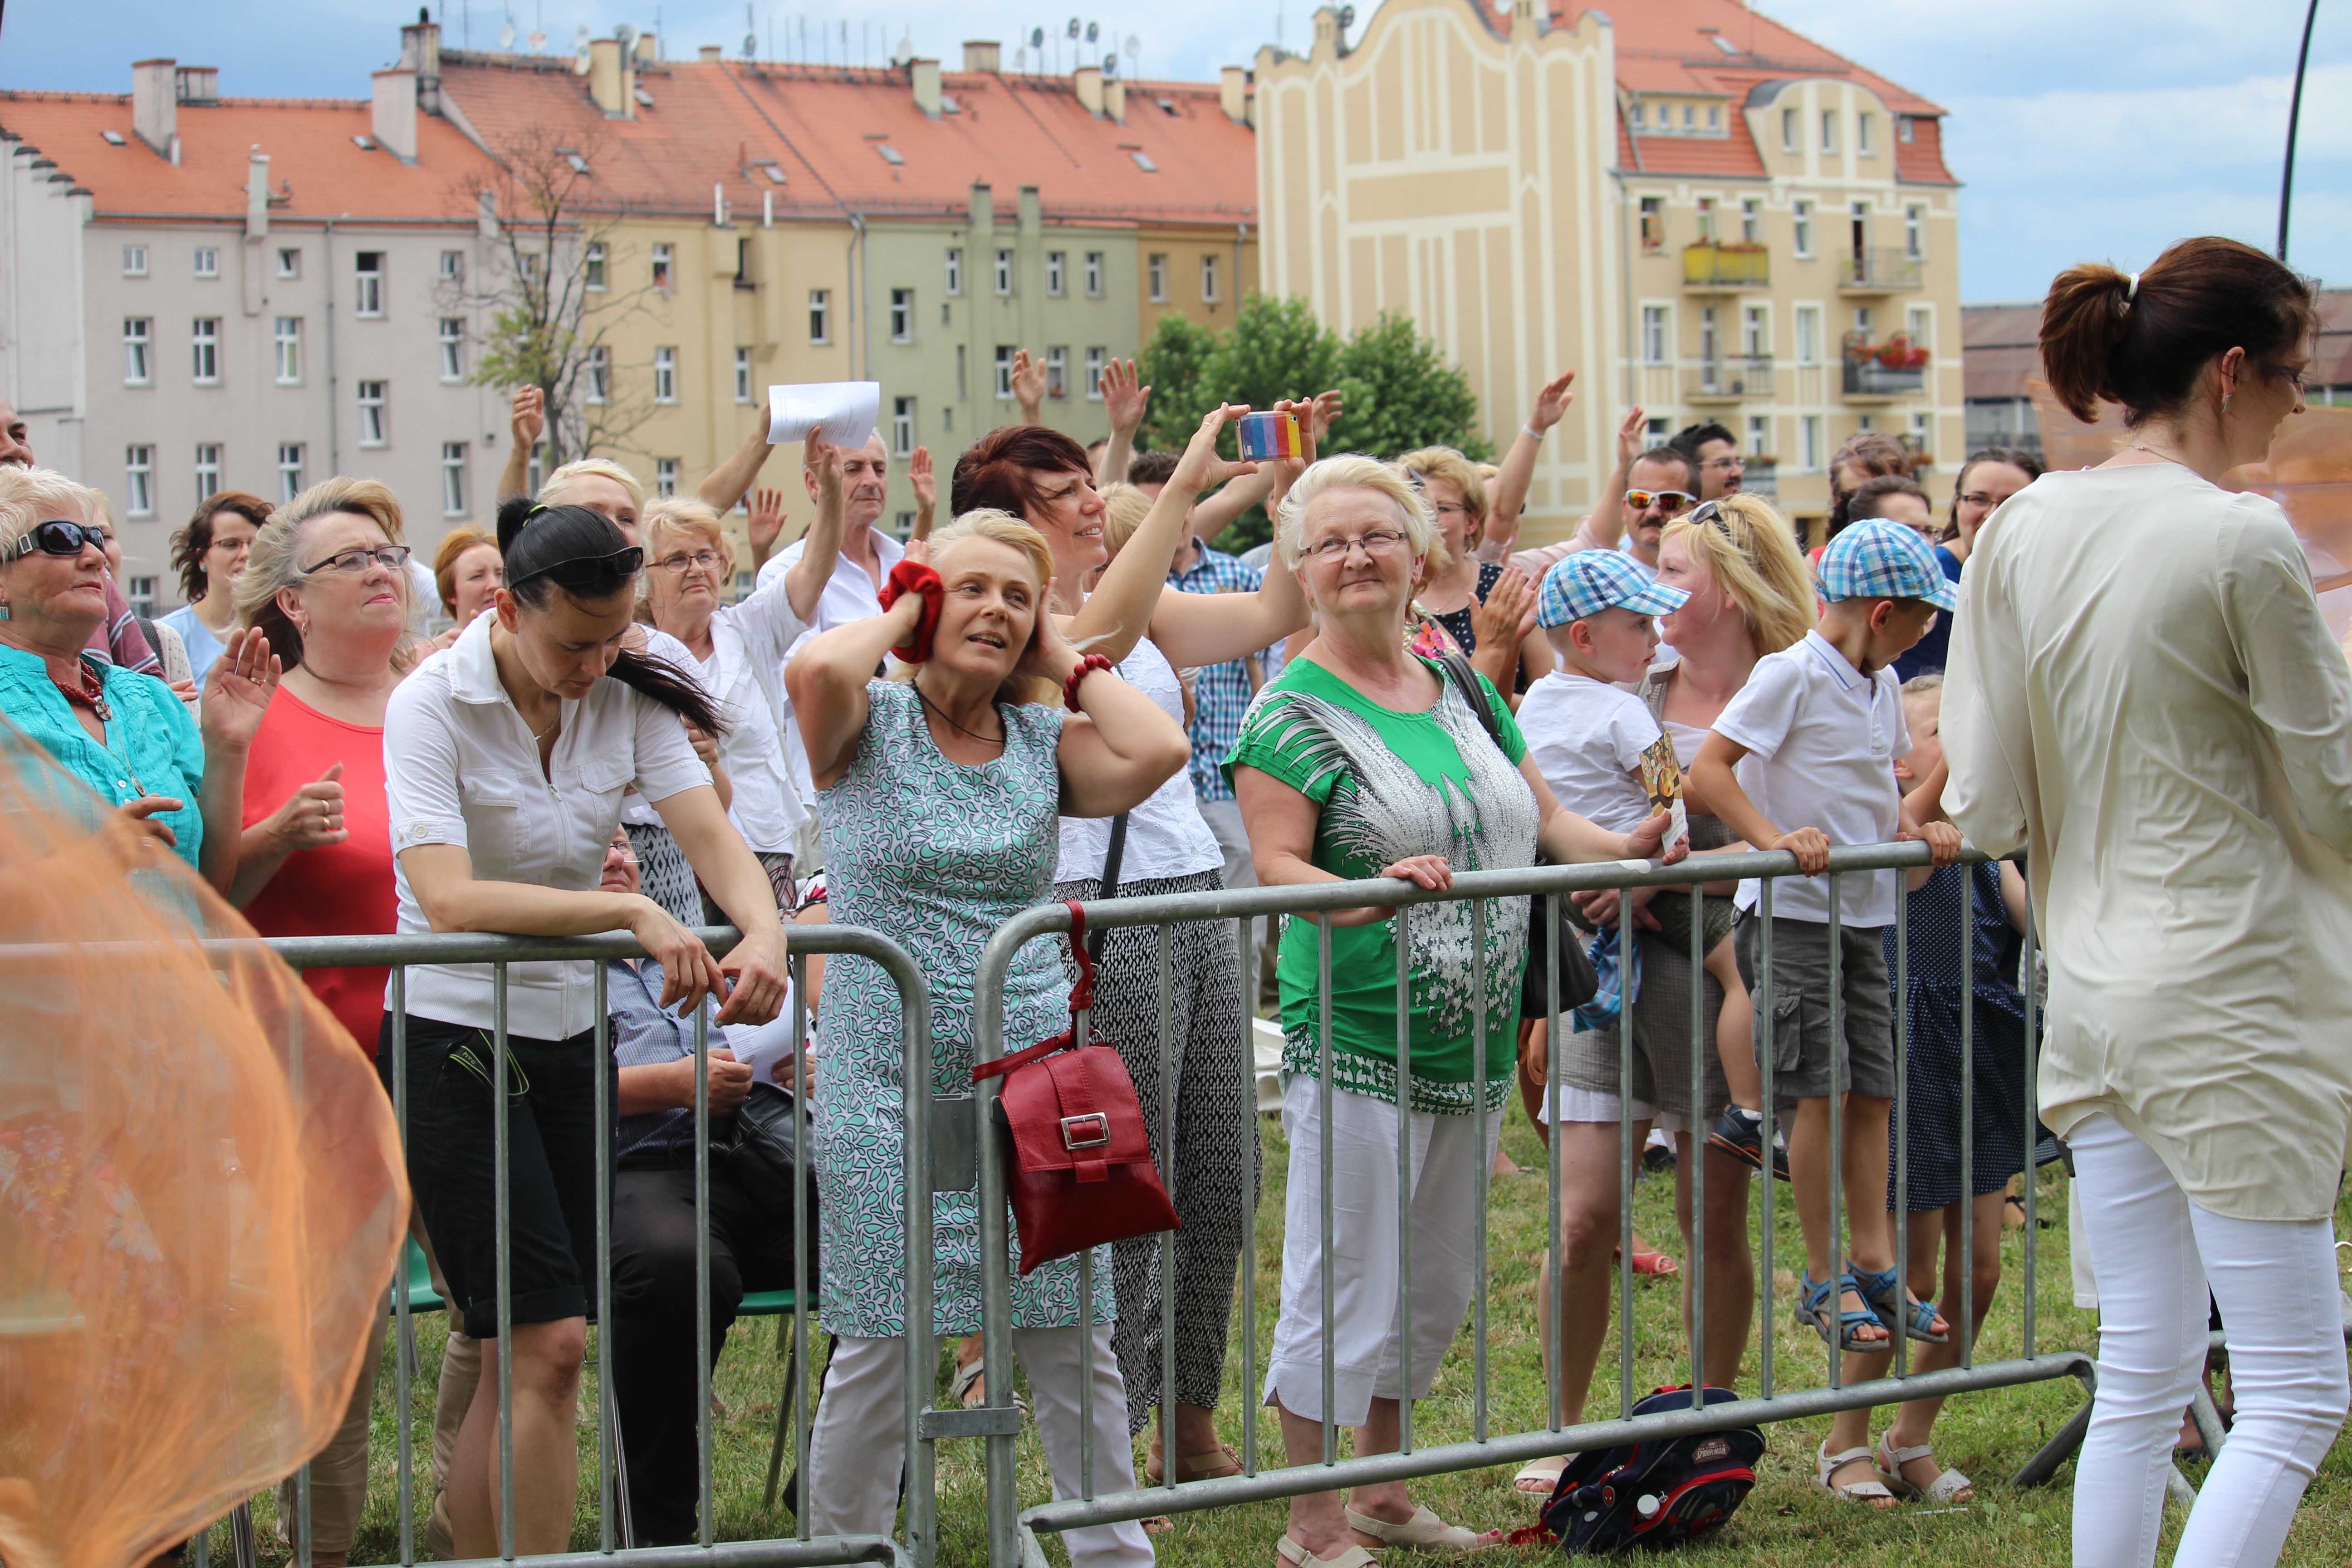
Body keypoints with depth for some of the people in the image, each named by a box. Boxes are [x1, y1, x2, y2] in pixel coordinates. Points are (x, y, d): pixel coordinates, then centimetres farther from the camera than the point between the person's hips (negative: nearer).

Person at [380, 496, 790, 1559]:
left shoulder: (629, 701, 2)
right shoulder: (433, 704, -14)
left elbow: (712, 837, -9)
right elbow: (449, 898, -27)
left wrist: (763, 932, -31)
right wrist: (632, 914, -35)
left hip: (570, 1035, 6)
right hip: (455, 1038, -5)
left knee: (521, 1356, 6)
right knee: (549, 1342, -12)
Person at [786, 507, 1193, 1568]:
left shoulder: (1045, 744, 10)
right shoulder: (867, 726, 0)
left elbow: (1157, 752, -10)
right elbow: (816, 669, -24)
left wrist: (1064, 662, 2)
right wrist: (899, 615, -5)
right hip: (888, 1081, -3)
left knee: (1075, 1346, 7)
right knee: (879, 1352, 1)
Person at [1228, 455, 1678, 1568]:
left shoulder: (1461, 692, 13)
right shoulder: (1292, 713, -7)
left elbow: (1542, 817, 16)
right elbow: (1274, 865, -16)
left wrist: (1623, 850, -2)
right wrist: (1369, 893, -33)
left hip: (1473, 1038, 7)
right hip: (1355, 1040, -7)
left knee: (1434, 1288, 15)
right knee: (1343, 1286, -4)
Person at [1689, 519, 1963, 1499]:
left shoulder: (1881, 685, 11)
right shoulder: (1792, 675, -13)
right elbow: (1708, 770, -17)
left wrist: (1914, 830, 4)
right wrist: (1776, 837, -27)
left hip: (1866, 910, 7)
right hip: (1790, 909, -7)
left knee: (1873, 1090, 7)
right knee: (1822, 1090, -8)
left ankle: (1875, 1265, 14)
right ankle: (1824, 1276, 2)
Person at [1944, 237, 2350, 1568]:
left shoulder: (2025, 530, 3)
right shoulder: (2244, 541, -15)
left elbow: (1983, 807, 5)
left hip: (2093, 993, 7)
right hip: (2232, 993, -7)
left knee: (2142, 1374, 15)